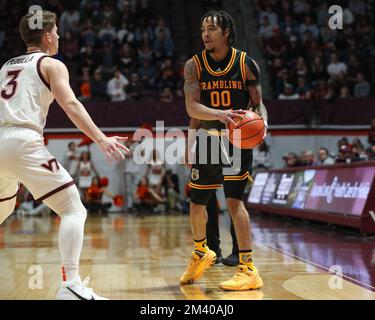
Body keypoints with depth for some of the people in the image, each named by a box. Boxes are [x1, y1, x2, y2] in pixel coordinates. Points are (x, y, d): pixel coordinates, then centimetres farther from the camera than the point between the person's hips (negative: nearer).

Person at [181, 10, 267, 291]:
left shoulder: (246, 64, -8)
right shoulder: (194, 66, -6)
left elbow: (258, 103, -1)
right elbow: (192, 107, -17)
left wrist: (263, 121, -24)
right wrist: (220, 114, -36)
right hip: (208, 138, 3)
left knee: (234, 199, -18)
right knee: (197, 202, 13)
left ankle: (249, 270, -15)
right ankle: (201, 253, 40)